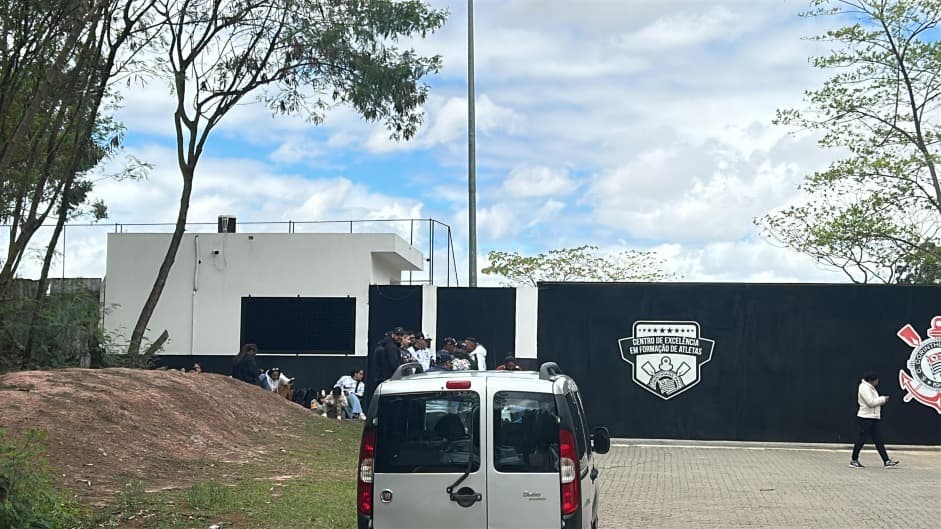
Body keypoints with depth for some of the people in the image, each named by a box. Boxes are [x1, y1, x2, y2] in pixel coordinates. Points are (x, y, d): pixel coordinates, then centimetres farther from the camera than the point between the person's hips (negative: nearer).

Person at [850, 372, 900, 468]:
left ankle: (886, 461, 9)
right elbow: (871, 402, -22)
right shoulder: (864, 388, -14)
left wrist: (882, 399, 2)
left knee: (878, 440, 8)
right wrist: (883, 399, -11)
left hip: (873, 418, 10)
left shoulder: (870, 388, 17)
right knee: (861, 440, -3)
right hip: (865, 418, -10)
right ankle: (854, 460, 6)